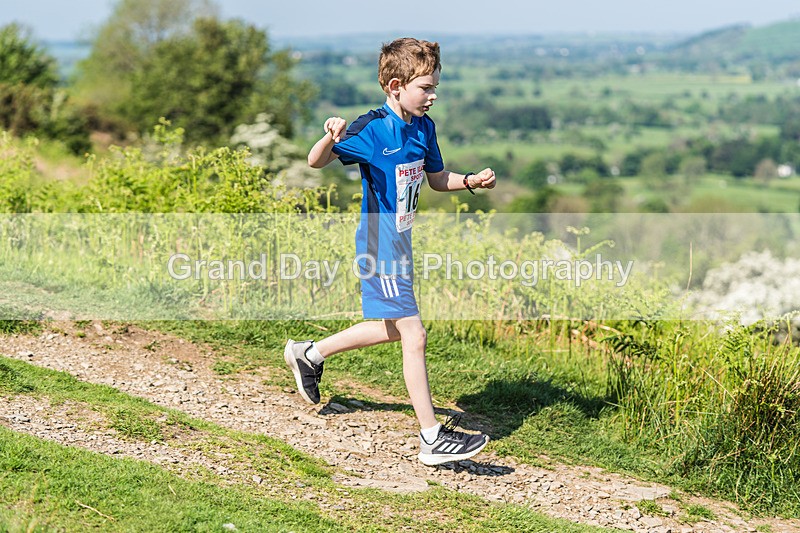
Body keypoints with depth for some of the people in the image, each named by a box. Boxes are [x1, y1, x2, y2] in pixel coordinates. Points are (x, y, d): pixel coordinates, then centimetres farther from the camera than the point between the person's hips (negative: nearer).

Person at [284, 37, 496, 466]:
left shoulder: (423, 127, 5)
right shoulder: (371, 130, -19)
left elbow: (437, 179, 16)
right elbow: (316, 162, -18)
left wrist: (471, 181, -1)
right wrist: (331, 138, -38)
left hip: (400, 241, 9)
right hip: (380, 245, -9)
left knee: (393, 328, 23)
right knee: (413, 335, -8)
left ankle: (309, 354, 40)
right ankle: (432, 439, -1)